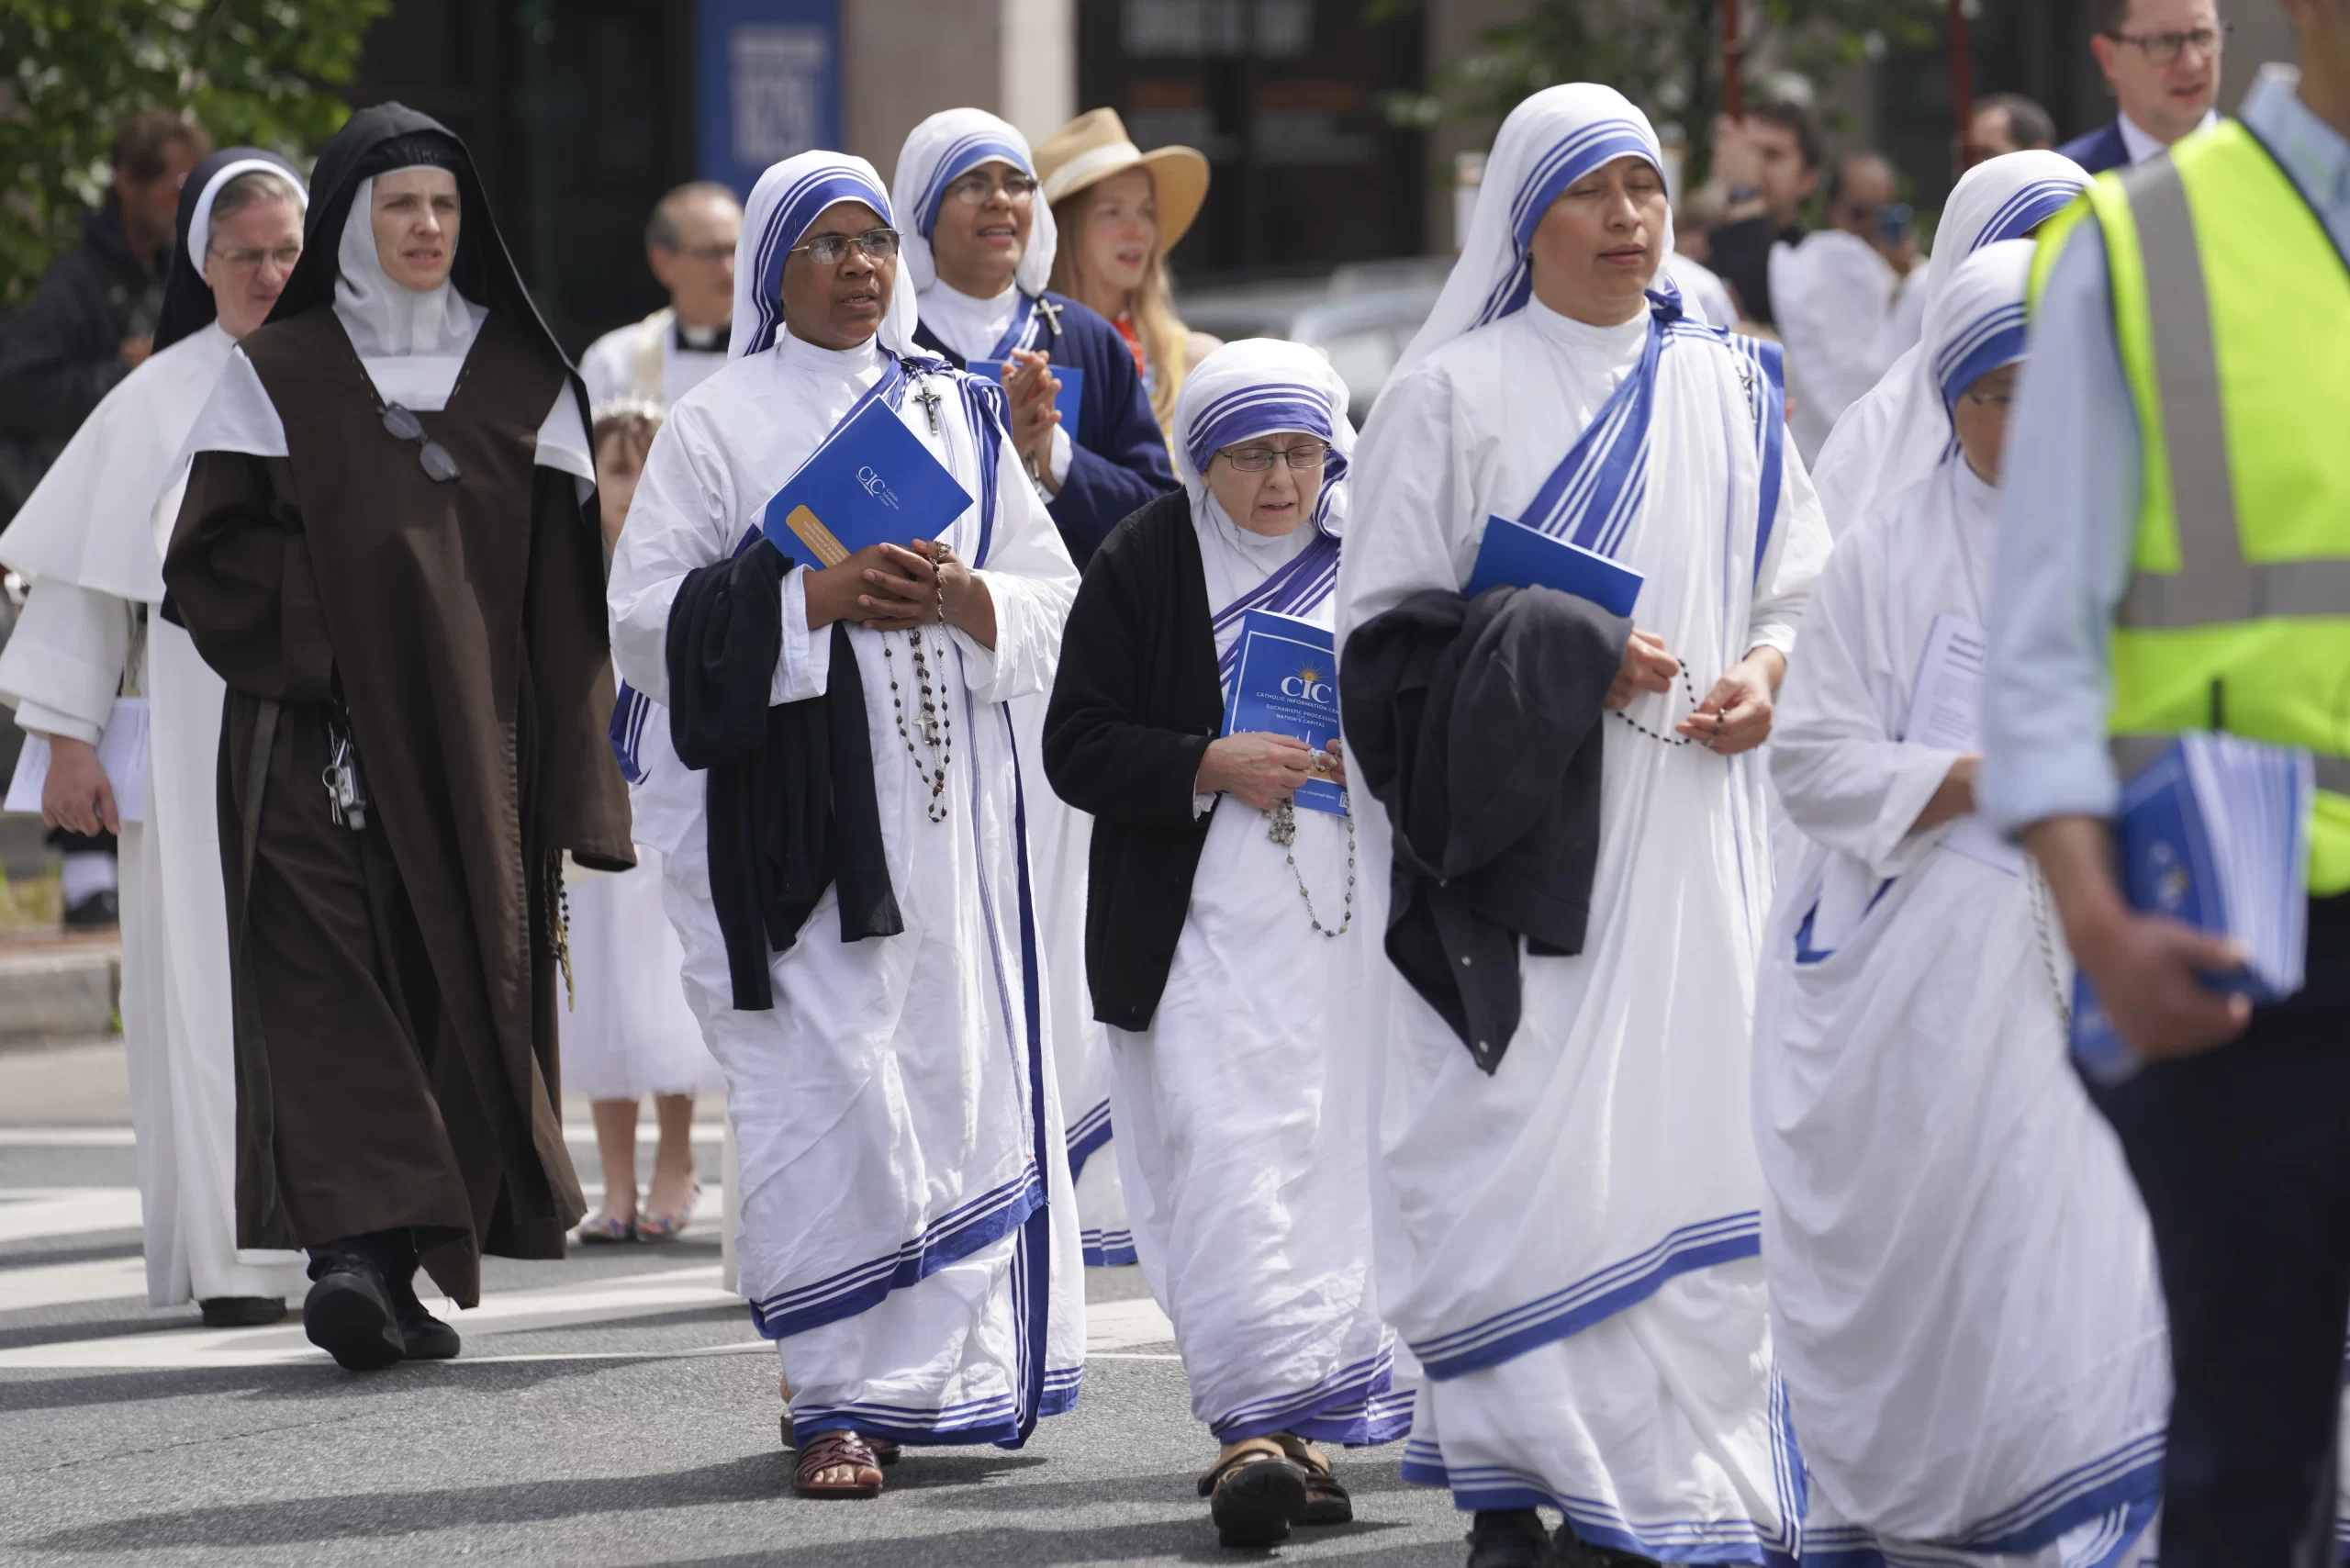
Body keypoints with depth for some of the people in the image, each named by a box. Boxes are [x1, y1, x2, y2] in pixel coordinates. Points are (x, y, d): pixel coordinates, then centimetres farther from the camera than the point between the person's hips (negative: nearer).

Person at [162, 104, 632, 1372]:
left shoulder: (523, 383, 10)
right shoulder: (279, 375, 4)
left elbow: (561, 599, 7)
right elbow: (207, 562, 0)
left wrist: (568, 793, 1)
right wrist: (307, 647, -15)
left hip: (473, 748, 3)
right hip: (318, 743, -3)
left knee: (463, 987, 0)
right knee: (333, 985, -13)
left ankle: (377, 1266, 6)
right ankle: (359, 1247, -23)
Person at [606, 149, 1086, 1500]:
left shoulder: (960, 414, 14)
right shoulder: (717, 425, 5)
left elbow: (1057, 606, 12)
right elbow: (649, 623, -3)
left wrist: (962, 598, -9)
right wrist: (813, 598, -14)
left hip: (954, 803, 3)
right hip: (791, 800, -3)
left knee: (964, 1072, 0)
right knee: (826, 1090, -9)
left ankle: (958, 1371, 11)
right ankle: (842, 1399, -7)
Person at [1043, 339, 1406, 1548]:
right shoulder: (1143, 567, 0)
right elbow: (1076, 746, -2)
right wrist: (1212, 768, -16)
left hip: (1348, 925, 3)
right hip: (1200, 934, -3)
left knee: (1332, 1164, 3)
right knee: (1225, 1161, -13)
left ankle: (1307, 1427, 13)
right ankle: (1256, 1425, -17)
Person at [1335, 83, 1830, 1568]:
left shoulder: (1731, 389, 13)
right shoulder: (1456, 393, 2)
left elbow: (1802, 589, 18)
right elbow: (1385, 622, -1)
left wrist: (1765, 673, -4)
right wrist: (1567, 662, -12)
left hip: (1694, 828, 3)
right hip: (1526, 829, -3)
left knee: (1699, 1147, -3)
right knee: (1524, 1151, -9)